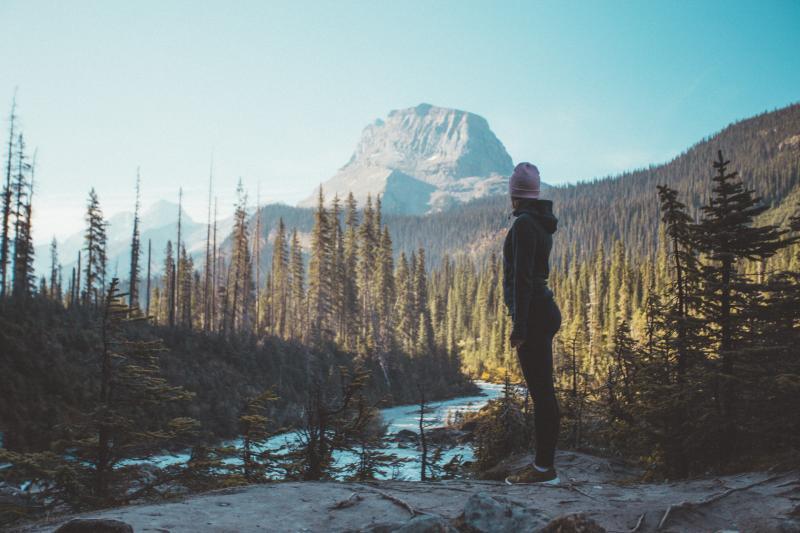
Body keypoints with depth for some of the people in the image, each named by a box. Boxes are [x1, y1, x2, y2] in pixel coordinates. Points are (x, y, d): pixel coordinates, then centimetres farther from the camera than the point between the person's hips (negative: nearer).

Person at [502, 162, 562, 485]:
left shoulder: (524, 224, -15)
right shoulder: (541, 222, 14)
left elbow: (522, 277, -20)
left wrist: (519, 326, -19)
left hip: (532, 315, -10)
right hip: (544, 311, 10)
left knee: (540, 391, -4)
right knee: (543, 390, 12)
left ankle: (544, 468, 3)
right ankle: (544, 463, 20)